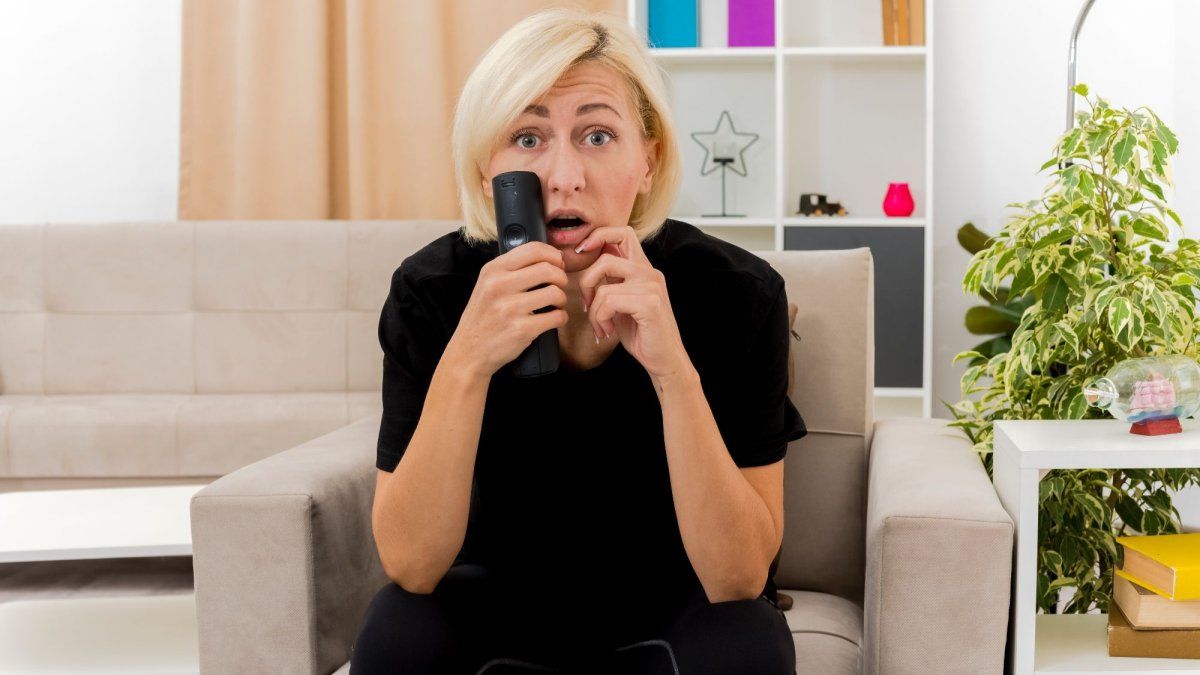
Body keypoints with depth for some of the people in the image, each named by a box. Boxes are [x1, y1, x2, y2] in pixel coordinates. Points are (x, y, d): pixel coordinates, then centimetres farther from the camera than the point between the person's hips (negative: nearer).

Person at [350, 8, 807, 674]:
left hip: (675, 608, 0)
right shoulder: (431, 289, -18)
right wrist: (465, 362, -36)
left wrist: (672, 369, -38)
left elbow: (739, 577, -24)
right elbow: (411, 567, -22)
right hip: (504, 600, 1)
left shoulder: (737, 290, -22)